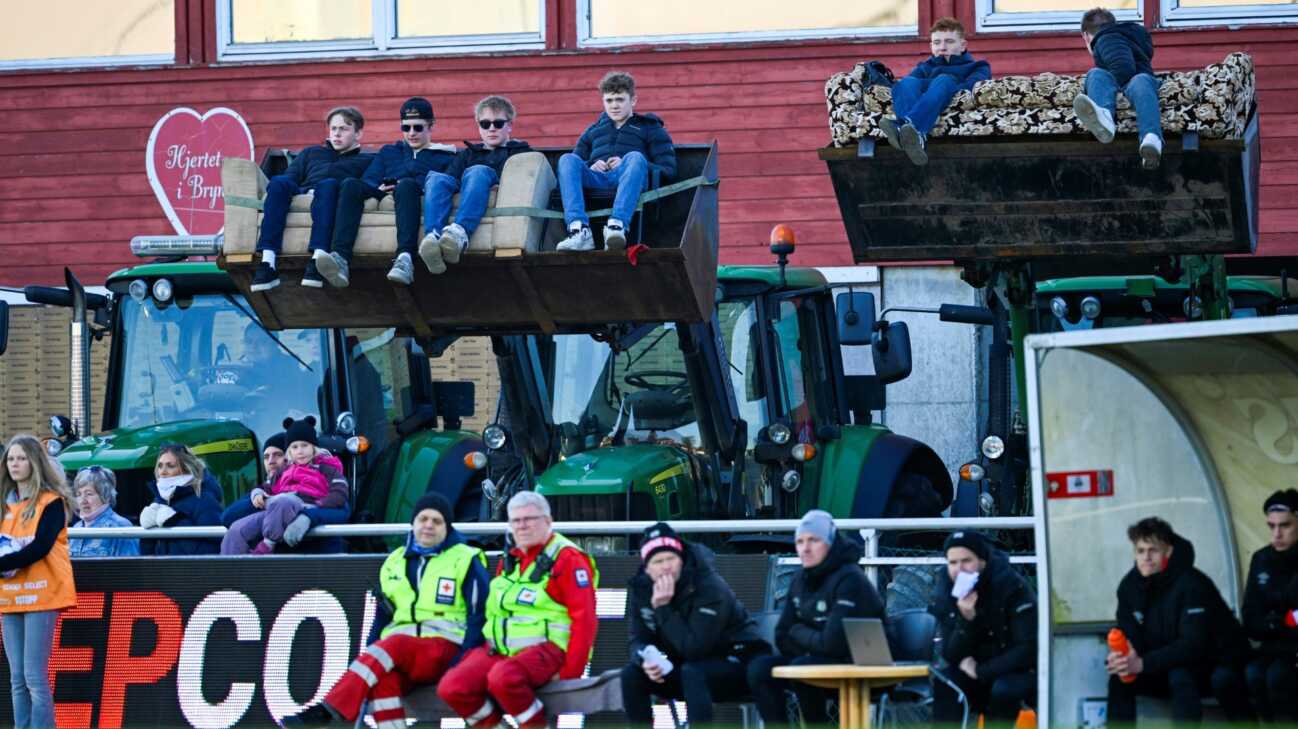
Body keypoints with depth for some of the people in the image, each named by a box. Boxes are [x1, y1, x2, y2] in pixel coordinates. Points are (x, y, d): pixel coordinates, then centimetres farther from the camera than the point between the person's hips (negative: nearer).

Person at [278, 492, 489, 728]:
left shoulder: (466, 561, 4)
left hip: (445, 649, -4)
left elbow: (479, 614, -1)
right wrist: (367, 662, 3)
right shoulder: (394, 562, 18)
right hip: (396, 653, 4)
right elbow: (381, 617, 18)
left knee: (393, 646, -35)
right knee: (382, 677, -33)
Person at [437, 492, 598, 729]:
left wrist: (569, 673, -17)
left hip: (545, 648, -7)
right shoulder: (508, 560, 17)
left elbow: (584, 619, -11)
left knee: (503, 678, -38)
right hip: (499, 649, 7)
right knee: (451, 687, -18)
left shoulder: (567, 558, -5)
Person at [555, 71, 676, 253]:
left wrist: (627, 166, -4)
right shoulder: (593, 131, 36)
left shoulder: (649, 128, 25)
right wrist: (589, 167, 3)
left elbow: (669, 170, 11)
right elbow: (574, 166, 28)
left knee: (635, 157, -36)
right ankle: (579, 230, -47)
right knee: (567, 159, -28)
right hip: (595, 179, 3)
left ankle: (617, 224, -57)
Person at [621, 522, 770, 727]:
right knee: (632, 675, -12)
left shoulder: (710, 587, -24)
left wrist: (664, 608, -32)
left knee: (692, 673, -37)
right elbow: (638, 640, -1)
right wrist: (646, 660, -25)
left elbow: (694, 649, -30)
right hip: (690, 664, 7)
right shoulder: (641, 588, -5)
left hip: (737, 662, -7)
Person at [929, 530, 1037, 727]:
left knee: (1003, 690, -35)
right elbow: (951, 656, -11)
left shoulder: (1013, 587, -20)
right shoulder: (945, 594, -7)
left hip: (1020, 671, -4)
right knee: (945, 683, -25)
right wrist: (966, 620, -29)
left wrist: (980, 672, -21)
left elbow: (1028, 650, -22)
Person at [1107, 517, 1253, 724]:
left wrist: (1143, 664, -39)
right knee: (1119, 678, -14)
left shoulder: (1192, 584, -23)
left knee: (1180, 677, -35)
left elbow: (1193, 644, -30)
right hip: (1166, 668, 6)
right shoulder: (1129, 586, -3)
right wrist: (1121, 657, -30)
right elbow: (1130, 638, -4)